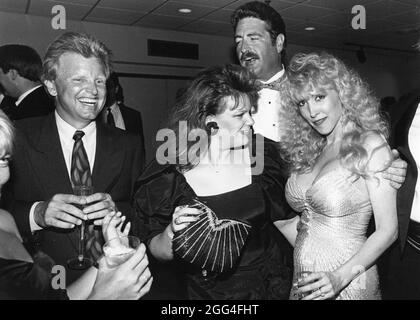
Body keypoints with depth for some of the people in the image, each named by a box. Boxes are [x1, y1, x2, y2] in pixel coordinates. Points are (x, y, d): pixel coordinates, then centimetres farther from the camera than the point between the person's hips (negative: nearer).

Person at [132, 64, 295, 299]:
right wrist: (172, 232, -27)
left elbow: (287, 219, 2)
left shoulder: (263, 156, -11)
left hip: (272, 284, 3)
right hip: (208, 291, -2)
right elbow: (157, 252, -8)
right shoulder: (170, 176, -17)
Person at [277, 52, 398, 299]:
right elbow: (307, 216, 8)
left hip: (346, 285, -5)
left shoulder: (371, 144, -12)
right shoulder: (309, 149, 3)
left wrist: (341, 277, -21)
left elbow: (387, 230, -13)